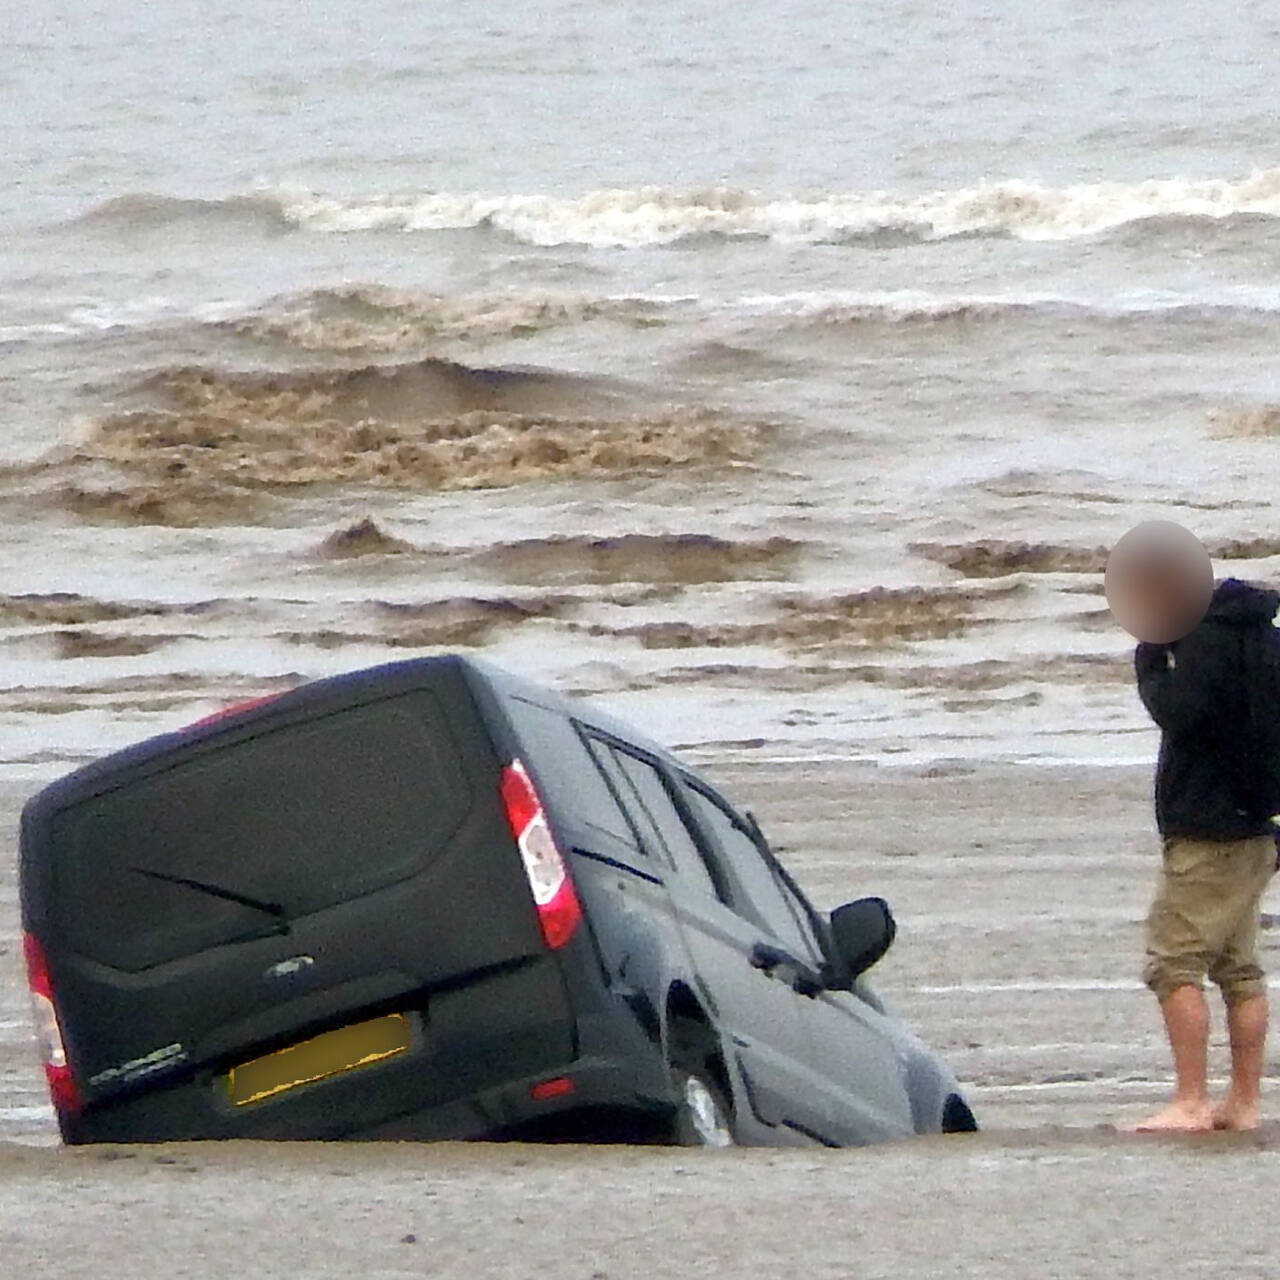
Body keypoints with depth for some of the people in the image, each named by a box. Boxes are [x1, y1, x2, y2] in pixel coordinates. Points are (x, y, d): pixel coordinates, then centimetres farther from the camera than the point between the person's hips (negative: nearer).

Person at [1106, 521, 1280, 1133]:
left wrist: (1150, 658, -10)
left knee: (1174, 962, -9)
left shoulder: (1207, 638, -13)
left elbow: (1181, 711, -23)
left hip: (1207, 833, -10)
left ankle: (1190, 1102, -14)